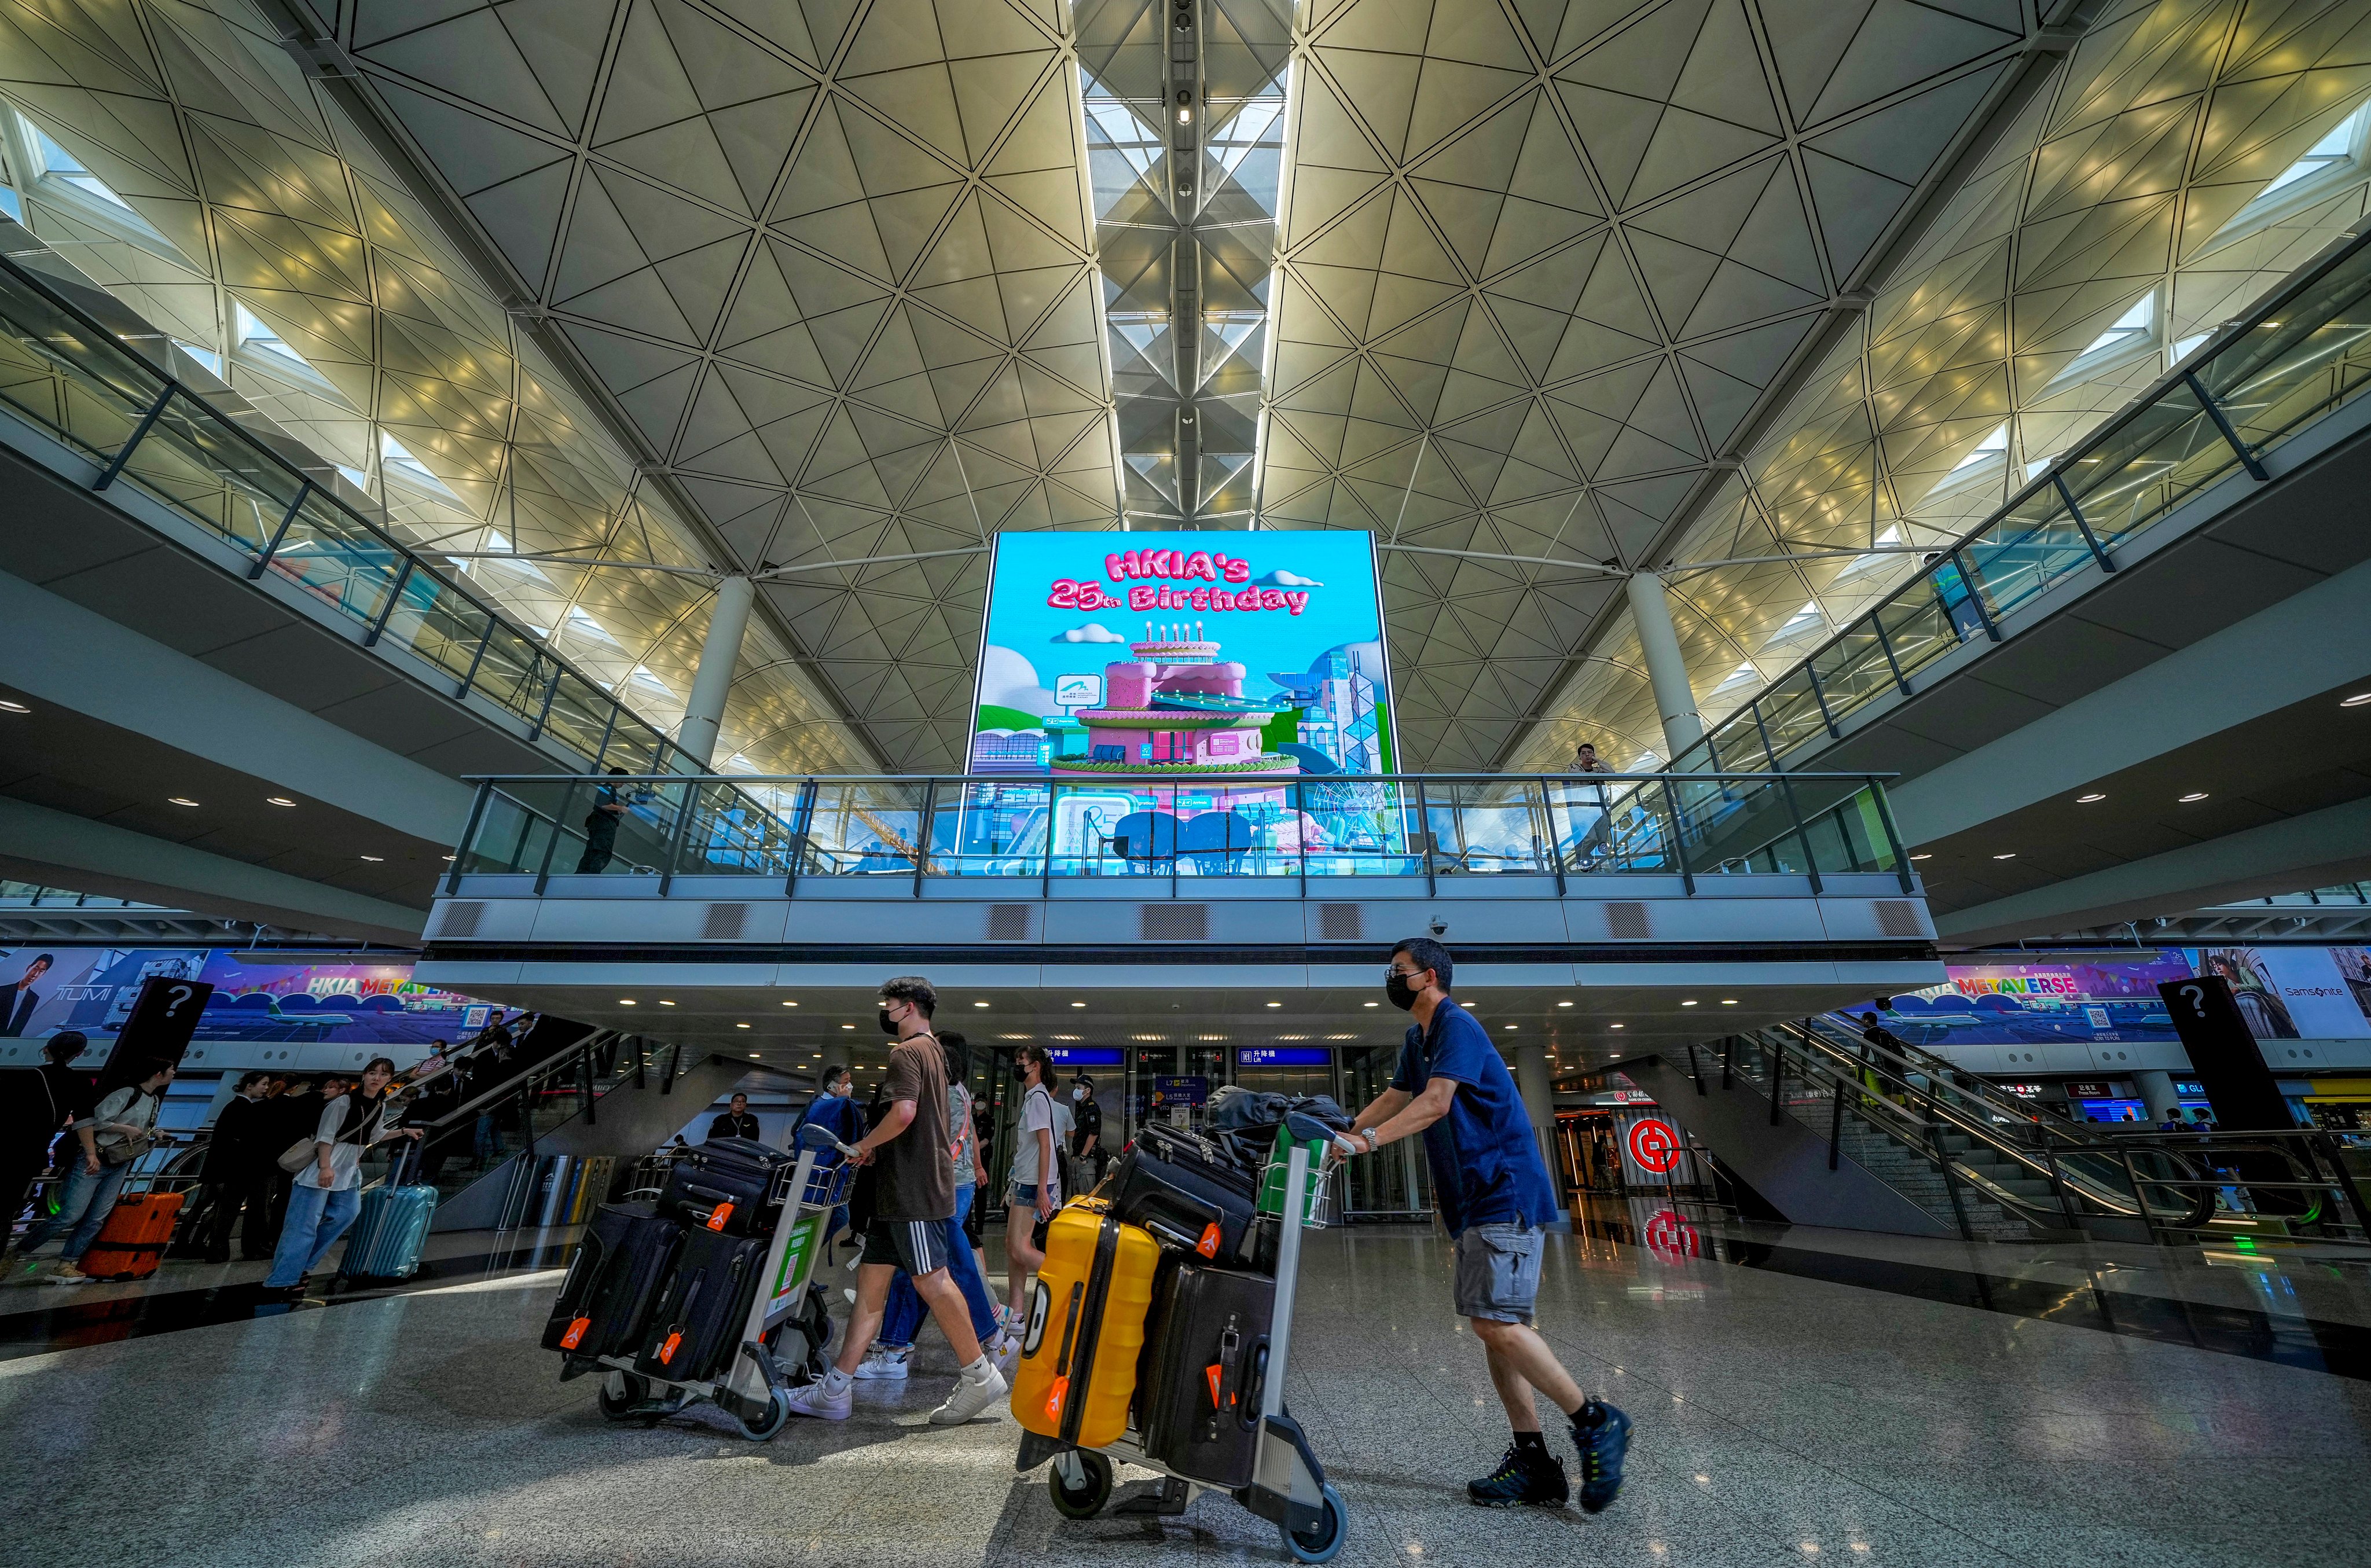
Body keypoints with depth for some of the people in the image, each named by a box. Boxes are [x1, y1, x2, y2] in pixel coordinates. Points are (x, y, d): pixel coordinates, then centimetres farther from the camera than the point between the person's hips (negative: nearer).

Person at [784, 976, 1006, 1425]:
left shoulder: (906, 1052, -12)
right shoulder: (933, 1050, 20)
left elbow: (904, 1113, -26)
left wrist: (864, 1144, -9)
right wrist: (876, 1148, 16)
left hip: (915, 1188, -10)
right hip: (901, 1189, 10)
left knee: (932, 1280, -4)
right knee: (870, 1282, 11)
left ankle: (980, 1375, 6)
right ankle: (833, 1391, 18)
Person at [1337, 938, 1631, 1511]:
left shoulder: (1457, 1026, -15)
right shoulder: (1419, 1038, 15)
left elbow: (1434, 1103, -27)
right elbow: (1394, 1098, 21)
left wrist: (1368, 1141, -33)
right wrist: (1342, 1133, 11)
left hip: (1506, 1194, -10)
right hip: (1476, 1200, 10)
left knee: (1496, 1322, -12)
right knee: (1493, 1324, 10)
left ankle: (1595, 1421, 5)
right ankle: (1534, 1465, 19)